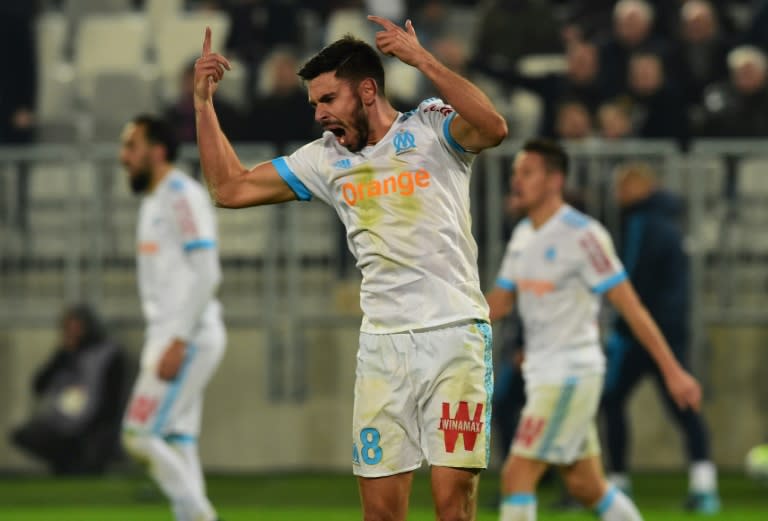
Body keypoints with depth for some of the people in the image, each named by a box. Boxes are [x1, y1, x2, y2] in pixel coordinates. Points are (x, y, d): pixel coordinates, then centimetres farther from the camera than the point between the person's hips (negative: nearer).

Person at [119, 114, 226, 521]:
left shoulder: (183, 196, -11)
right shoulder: (153, 201, 19)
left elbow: (205, 274, -19)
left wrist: (178, 342, -23)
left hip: (189, 338, -10)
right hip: (168, 337, 10)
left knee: (140, 436, -14)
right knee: (176, 446, 6)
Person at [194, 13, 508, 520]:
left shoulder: (432, 128, 0)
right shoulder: (325, 160, 14)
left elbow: (493, 128, -22)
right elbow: (230, 187, 18)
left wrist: (423, 60, -25)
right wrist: (203, 101, 10)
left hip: (454, 333, -4)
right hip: (382, 345, 4)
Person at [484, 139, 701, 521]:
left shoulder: (582, 235, -15)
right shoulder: (523, 236, 11)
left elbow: (630, 307, -14)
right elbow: (498, 303, 18)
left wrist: (672, 371, -14)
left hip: (571, 375, -8)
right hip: (542, 374, 8)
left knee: (516, 475, -14)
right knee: (587, 488, 11)